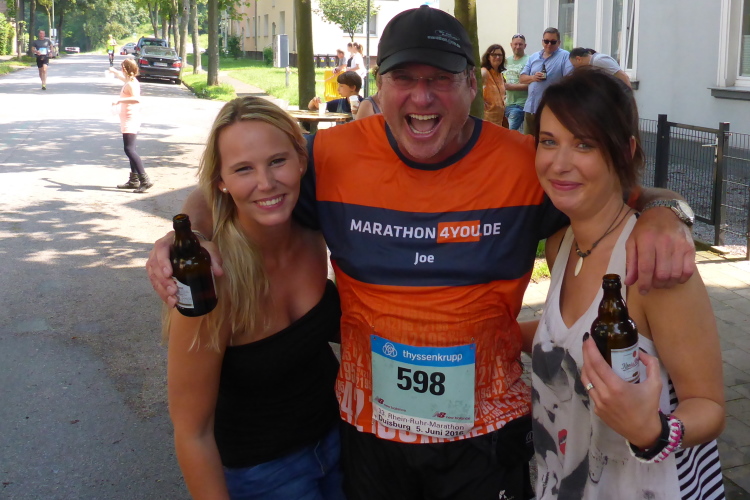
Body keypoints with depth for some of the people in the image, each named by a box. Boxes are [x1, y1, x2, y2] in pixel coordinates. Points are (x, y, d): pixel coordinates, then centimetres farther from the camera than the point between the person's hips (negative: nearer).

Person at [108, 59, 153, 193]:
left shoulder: (131, 84, -15)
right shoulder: (131, 81, 14)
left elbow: (136, 98, -33)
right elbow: (122, 77, 39)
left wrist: (120, 100, -36)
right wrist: (114, 71, 56)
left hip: (130, 119, -10)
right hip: (131, 120, 10)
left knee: (129, 149, -17)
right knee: (130, 149, 13)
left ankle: (145, 180, -25)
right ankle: (134, 180, 16)